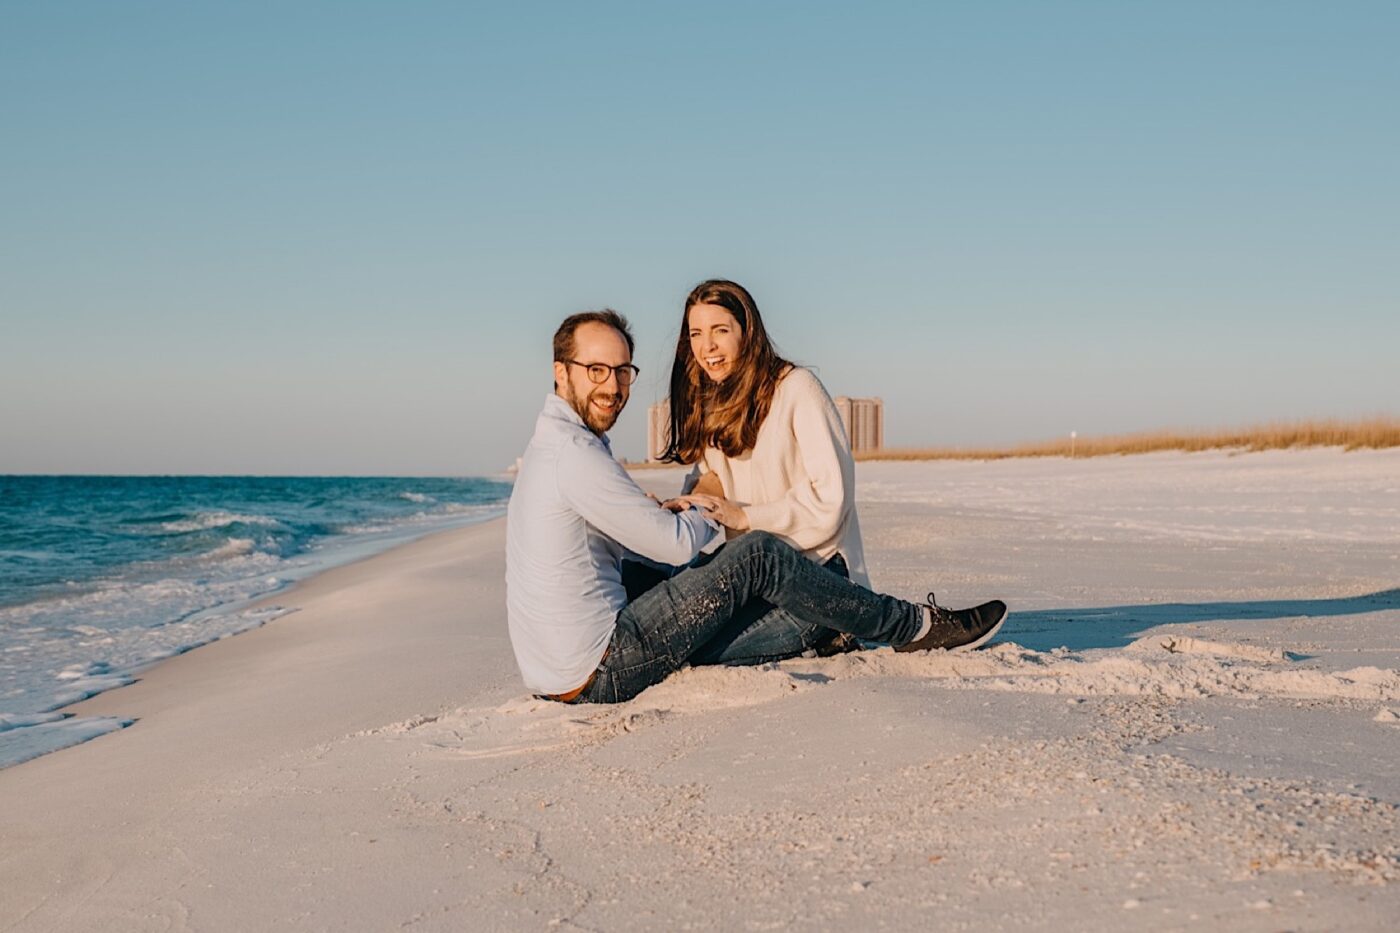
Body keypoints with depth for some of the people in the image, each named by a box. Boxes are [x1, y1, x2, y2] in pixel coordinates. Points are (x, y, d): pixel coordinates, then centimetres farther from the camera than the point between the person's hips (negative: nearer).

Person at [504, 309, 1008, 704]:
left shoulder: (549, 447, 14)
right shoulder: (575, 454, -17)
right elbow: (677, 544, -10)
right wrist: (712, 509, 10)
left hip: (550, 671, 10)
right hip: (596, 676, -10)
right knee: (756, 556, -9)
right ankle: (917, 627, 4)